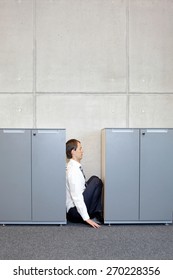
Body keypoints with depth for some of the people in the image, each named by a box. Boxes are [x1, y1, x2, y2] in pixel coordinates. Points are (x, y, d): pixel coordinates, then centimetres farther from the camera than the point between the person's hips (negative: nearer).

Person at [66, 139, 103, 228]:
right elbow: (76, 197, -25)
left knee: (95, 180, 10)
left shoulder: (76, 167, 8)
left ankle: (97, 214, 4)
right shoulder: (73, 170, -21)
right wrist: (87, 218, -25)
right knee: (96, 181, -13)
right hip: (74, 212, -9)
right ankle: (93, 217, -7)